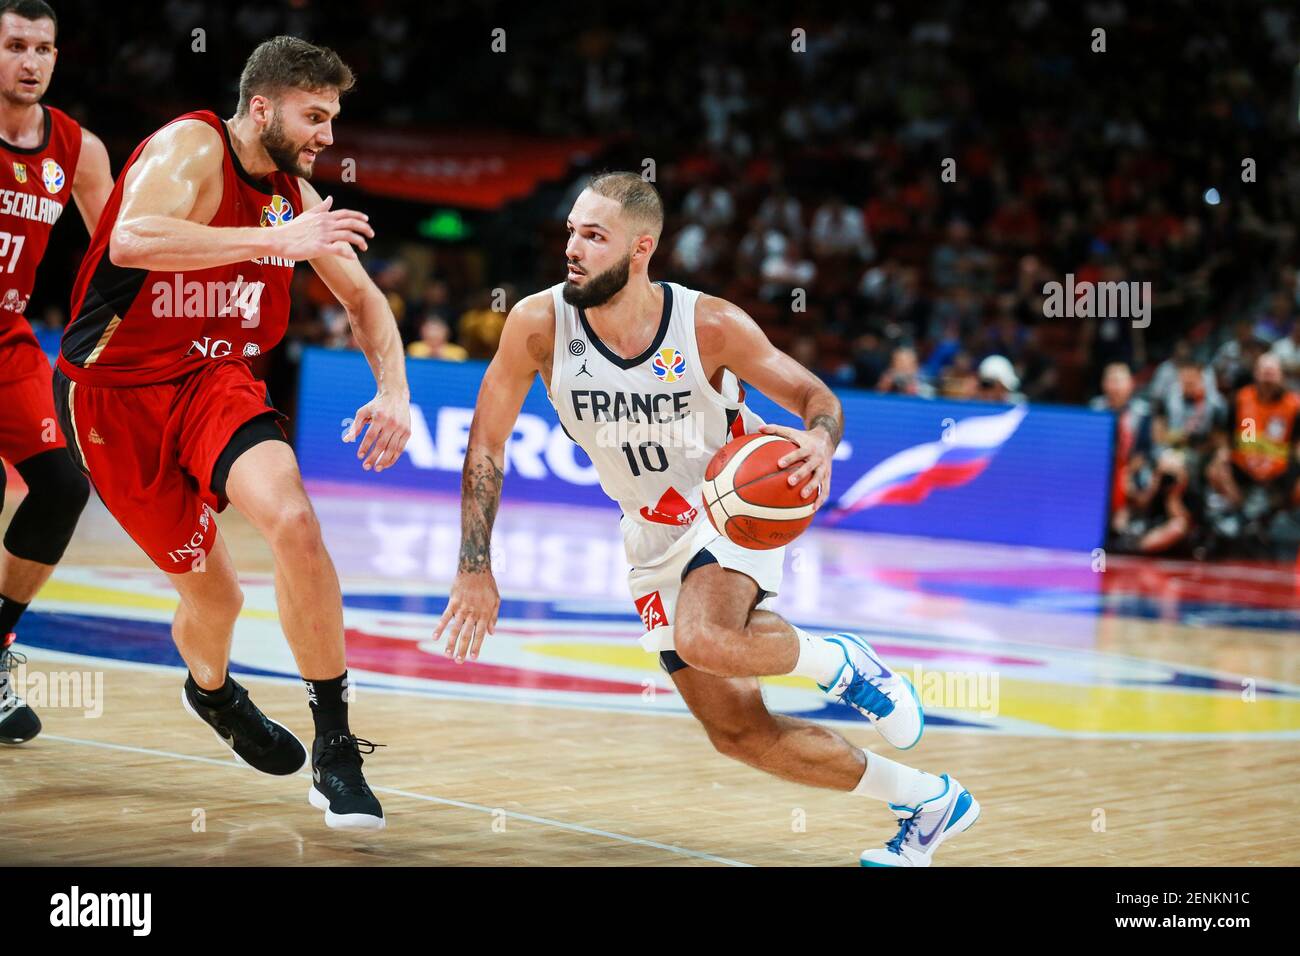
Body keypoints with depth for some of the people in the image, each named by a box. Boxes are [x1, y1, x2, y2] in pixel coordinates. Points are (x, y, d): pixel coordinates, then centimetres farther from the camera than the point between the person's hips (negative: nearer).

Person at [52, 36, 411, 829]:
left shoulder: (296, 196, 5)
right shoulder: (191, 148, -16)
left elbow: (364, 299, 16)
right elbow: (131, 240, -36)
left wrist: (394, 392, -1)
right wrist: (275, 241, -37)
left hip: (215, 380, 4)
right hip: (116, 393, -4)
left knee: (293, 520, -25)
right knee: (212, 593, 4)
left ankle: (335, 750, -18)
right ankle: (210, 688, 43)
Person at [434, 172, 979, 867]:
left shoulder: (709, 325, -21)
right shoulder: (538, 325, -17)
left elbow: (814, 394, -10)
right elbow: (487, 445, -9)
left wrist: (820, 442, -34)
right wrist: (475, 569, -13)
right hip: (654, 536, 4)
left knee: (703, 640, -36)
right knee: (738, 733, 2)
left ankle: (839, 662, -4)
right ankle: (927, 800, 19)